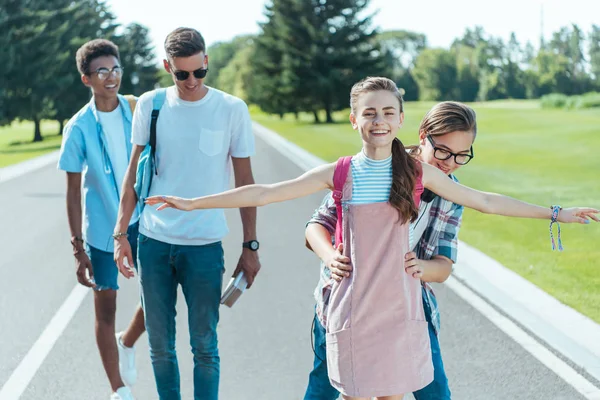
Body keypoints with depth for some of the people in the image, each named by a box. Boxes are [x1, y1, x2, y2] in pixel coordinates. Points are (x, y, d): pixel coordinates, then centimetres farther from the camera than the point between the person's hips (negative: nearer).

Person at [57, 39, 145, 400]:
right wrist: (78, 248, -8)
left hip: (142, 222, 2)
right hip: (101, 230, -2)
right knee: (106, 308, 6)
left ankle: (127, 343, 35)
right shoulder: (79, 128, -9)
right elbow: (73, 192, -6)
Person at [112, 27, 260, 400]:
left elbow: (245, 181, 2)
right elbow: (134, 174, 9)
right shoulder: (149, 105, 2)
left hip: (205, 245, -2)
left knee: (204, 345, 4)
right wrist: (121, 233, 6)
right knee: (160, 345, 9)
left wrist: (250, 246, 1)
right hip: (153, 242, 2)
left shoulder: (232, 109, -3)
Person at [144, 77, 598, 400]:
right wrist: (194, 203, -5)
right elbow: (264, 193, -3)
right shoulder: (338, 174, -3)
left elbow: (484, 200, 5)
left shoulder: (417, 172, -1)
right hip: (353, 304, -1)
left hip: (399, 304, 1)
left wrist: (555, 213, 6)